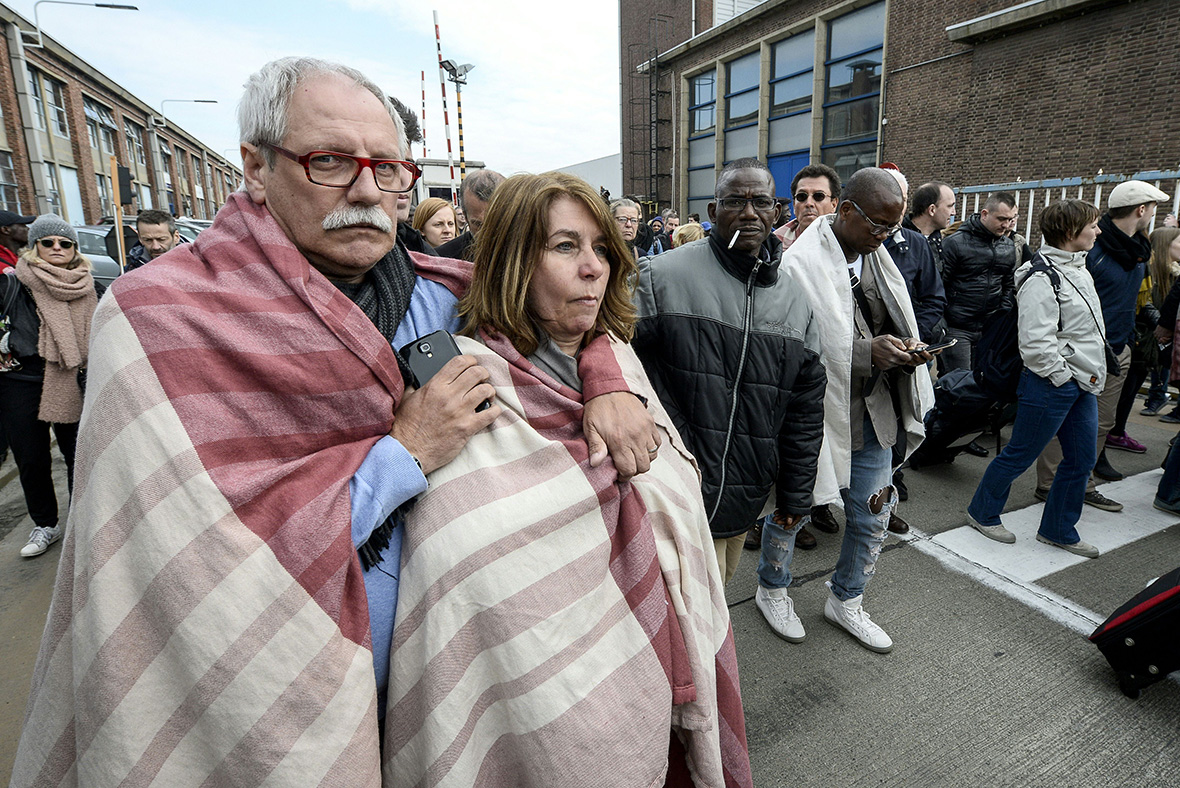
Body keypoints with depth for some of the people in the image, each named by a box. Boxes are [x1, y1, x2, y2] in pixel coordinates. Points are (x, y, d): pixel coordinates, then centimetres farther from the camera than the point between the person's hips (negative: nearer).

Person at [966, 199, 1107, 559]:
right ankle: (982, 513, 23)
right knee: (1019, 456, 3)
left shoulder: (1079, 269, 12)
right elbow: (1035, 345, -25)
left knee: (1082, 459, 14)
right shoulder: (1042, 279, -19)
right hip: (1052, 384, -9)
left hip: (1083, 384, 10)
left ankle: (1058, 530, 29)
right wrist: (1066, 378, -16)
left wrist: (1091, 375, 14)